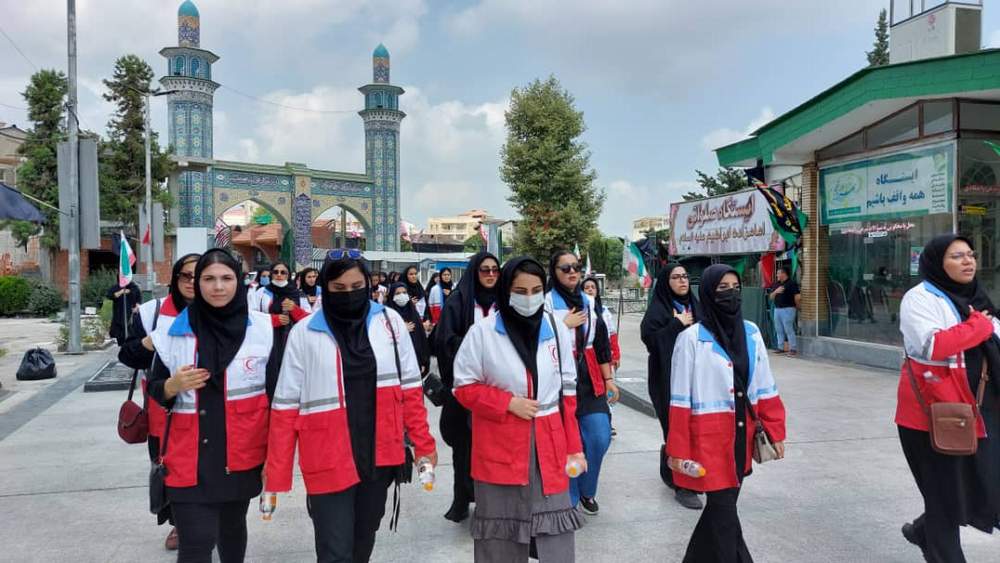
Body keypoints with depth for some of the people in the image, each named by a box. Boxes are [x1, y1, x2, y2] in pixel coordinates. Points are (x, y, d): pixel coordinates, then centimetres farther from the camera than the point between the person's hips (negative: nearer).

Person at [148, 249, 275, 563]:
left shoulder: (263, 328, -2)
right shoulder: (174, 331, -1)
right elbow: (155, 391, 8)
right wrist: (174, 385, -15)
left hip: (243, 454, 1)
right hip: (190, 458, 0)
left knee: (232, 527, 18)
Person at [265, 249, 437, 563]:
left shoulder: (389, 322, 0)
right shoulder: (304, 333, -5)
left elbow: (409, 387, 6)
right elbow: (286, 406, -2)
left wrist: (423, 443, 2)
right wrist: (277, 473, -4)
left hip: (379, 455, 3)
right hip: (329, 463, -2)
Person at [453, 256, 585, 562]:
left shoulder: (557, 330, 2)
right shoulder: (482, 332, -8)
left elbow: (567, 392, 8)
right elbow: (464, 388, -3)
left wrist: (574, 446, 6)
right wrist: (509, 403, -15)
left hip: (549, 446, 2)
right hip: (500, 448, -2)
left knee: (556, 536, 7)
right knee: (501, 536, 10)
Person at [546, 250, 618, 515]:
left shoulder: (589, 302, 13)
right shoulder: (545, 301, -4)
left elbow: (602, 343, 15)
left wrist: (609, 379, 13)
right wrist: (565, 325, -12)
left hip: (589, 379, 5)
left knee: (600, 438, 1)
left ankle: (586, 490, 25)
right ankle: (568, 499, 17)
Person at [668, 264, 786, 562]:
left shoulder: (751, 332, 5)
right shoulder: (691, 338, -11)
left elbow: (765, 387, 10)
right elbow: (681, 399, -10)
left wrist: (775, 432, 7)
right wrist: (677, 450, -10)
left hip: (742, 434, 6)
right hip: (709, 437, -5)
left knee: (723, 504, 17)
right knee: (724, 511, -1)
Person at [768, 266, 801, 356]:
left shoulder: (791, 283, -7)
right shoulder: (777, 284, 17)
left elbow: (797, 297, -11)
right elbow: (771, 297, 14)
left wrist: (796, 307, 1)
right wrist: (776, 291, -4)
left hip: (787, 309, -8)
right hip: (777, 309, 8)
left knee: (788, 329, -8)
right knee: (779, 330, 8)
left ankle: (793, 349, -3)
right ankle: (781, 348, 15)